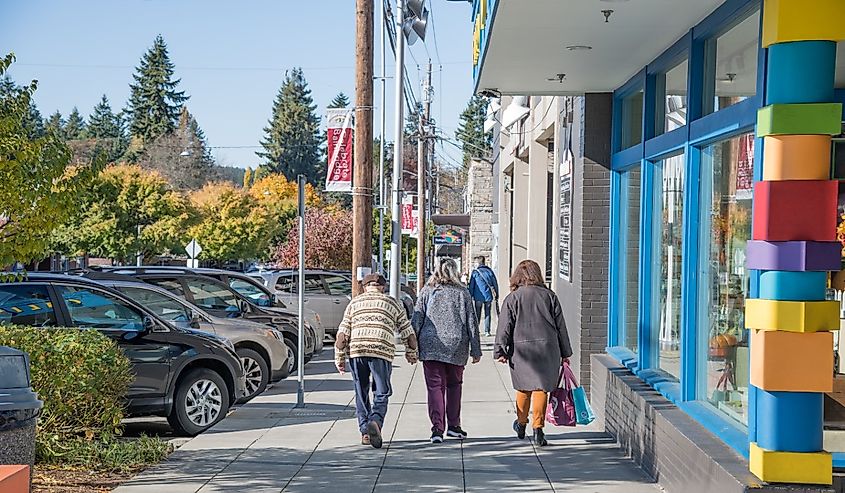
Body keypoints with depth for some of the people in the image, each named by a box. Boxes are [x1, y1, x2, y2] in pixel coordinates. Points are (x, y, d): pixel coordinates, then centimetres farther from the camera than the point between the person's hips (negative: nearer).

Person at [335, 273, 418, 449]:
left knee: (361, 394, 14)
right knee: (382, 393, 6)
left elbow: (342, 333, 10)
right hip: (382, 352, -1)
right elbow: (408, 333, 17)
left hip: (356, 351, 2)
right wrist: (411, 353, 31)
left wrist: (339, 358, 13)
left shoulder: (354, 303, 19)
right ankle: (375, 421, -18)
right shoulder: (392, 303, 17)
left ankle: (365, 432, 13)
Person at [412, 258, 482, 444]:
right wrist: (476, 350, 9)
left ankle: (437, 428, -11)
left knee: (435, 386, 0)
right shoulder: (462, 293, 3)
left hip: (430, 346, -1)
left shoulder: (427, 291, 3)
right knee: (454, 384, 17)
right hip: (456, 346, 1)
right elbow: (472, 323, 4)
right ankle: (453, 425, 22)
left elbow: (416, 320, 1)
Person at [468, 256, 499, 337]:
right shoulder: (489, 271, 3)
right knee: (487, 314, 7)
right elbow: (495, 284, 6)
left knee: (477, 314, 9)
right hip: (488, 296, 2)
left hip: (478, 297, -2)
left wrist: (471, 296, 3)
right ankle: (487, 331, 3)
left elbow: (471, 285, -4)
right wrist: (496, 296, 13)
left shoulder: (475, 272, -4)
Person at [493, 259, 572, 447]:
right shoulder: (549, 295, 7)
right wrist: (565, 353, 14)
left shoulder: (512, 298, 2)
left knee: (524, 388, 14)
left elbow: (505, 326, -4)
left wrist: (500, 351, -4)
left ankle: (521, 424, 29)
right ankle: (538, 428, -6)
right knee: (541, 388, 1)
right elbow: (560, 326, 9)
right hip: (547, 348, 0)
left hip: (521, 348, 0)